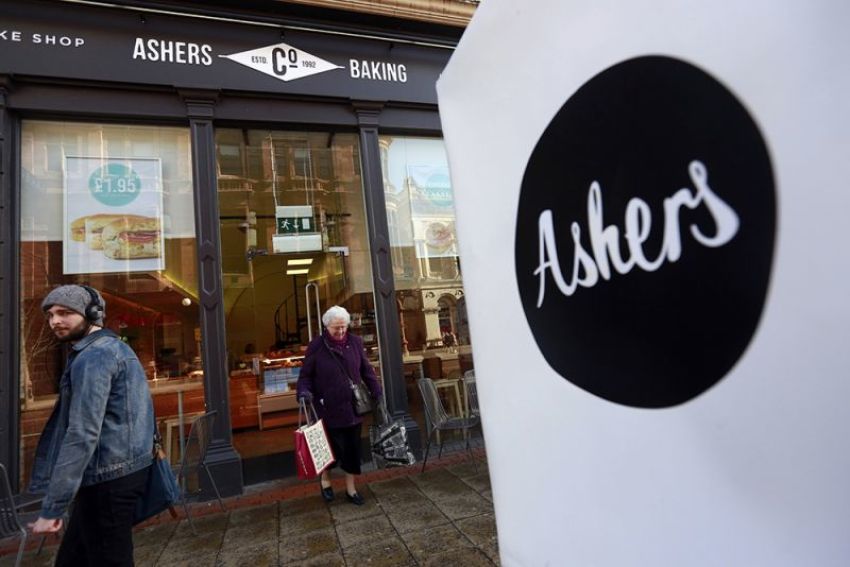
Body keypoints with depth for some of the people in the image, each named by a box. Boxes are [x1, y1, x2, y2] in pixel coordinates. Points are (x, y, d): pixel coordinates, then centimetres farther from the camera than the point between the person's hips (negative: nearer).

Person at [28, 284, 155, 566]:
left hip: (108, 478, -10)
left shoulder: (92, 357, -17)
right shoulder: (114, 347, 14)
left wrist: (51, 508, -19)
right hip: (122, 469, 10)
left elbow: (82, 435, -22)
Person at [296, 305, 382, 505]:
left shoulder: (355, 342, 1)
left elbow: (366, 370, 8)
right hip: (328, 408, -3)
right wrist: (304, 391, -20)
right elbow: (305, 375, -2)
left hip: (353, 407, 3)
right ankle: (325, 478, 41)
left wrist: (377, 392, 3)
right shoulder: (316, 346, -7)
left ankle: (351, 488, 29)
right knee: (330, 447, 11)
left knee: (352, 448, 11)